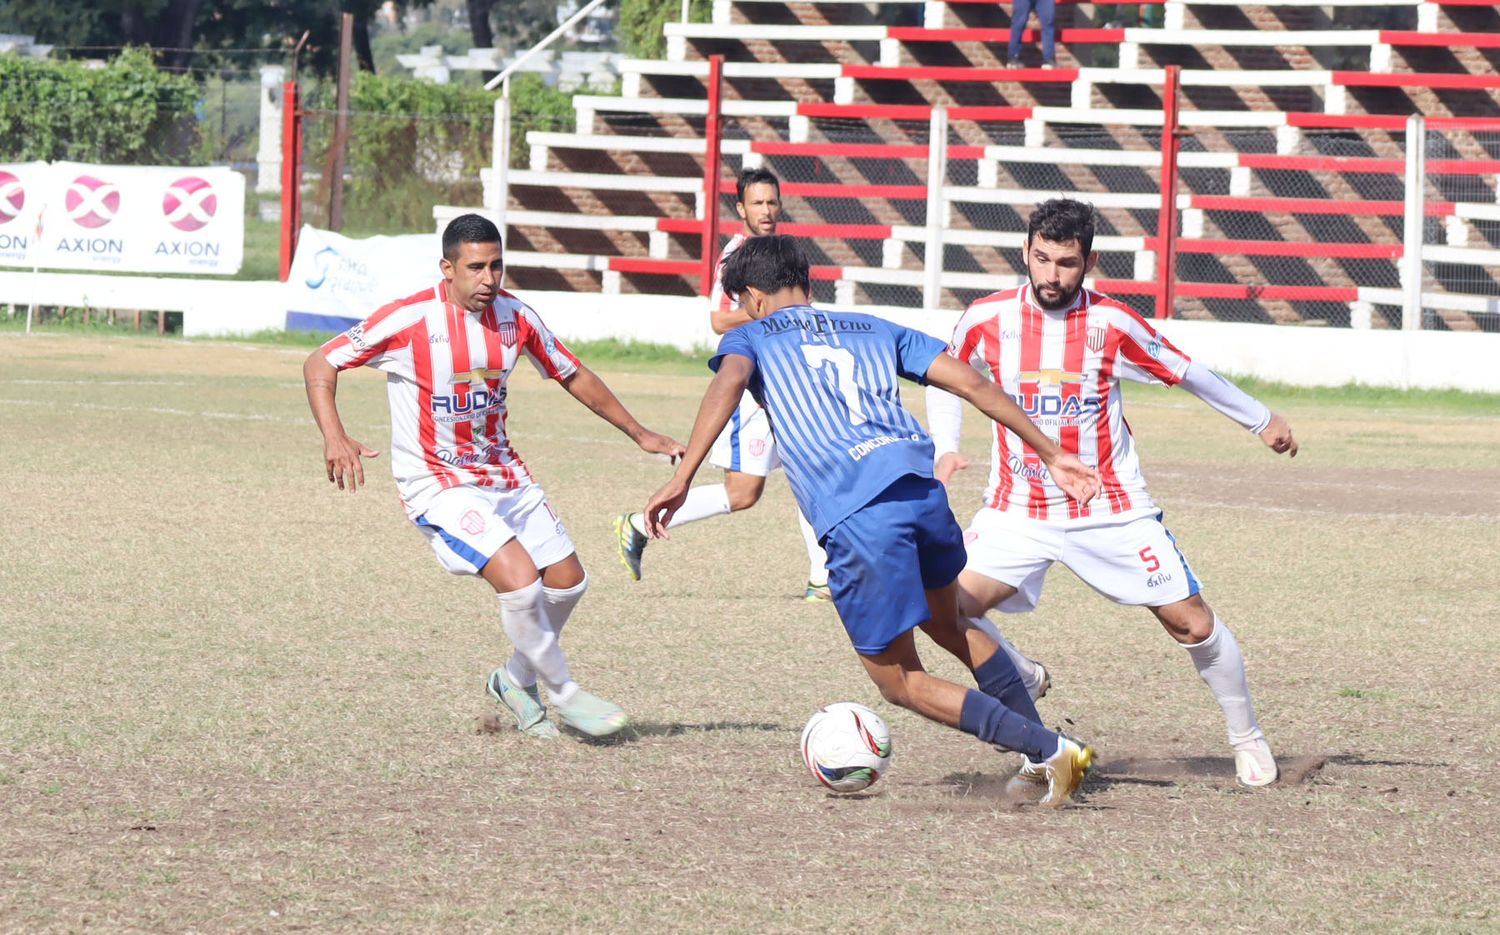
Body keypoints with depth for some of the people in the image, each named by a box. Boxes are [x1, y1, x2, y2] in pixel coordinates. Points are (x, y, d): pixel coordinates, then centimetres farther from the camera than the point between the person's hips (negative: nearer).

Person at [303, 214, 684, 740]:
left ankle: (517, 681, 32)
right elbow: (320, 365, -13)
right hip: (436, 484, -7)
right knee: (519, 577, -23)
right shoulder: (410, 320, -19)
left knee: (568, 582, 7)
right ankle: (563, 693, -1)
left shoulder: (515, 317, -2)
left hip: (503, 474, 7)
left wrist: (639, 433, 16)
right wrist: (334, 437, -29)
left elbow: (572, 376, 14)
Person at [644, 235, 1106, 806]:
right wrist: (1051, 455, 20)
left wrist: (682, 478, -15)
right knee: (946, 624, 33)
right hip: (924, 490, 5)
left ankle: (1050, 750, -3)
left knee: (899, 682, 9)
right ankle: (1045, 746, 29)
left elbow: (728, 382, -7)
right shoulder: (874, 330, 28)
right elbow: (971, 383, 18)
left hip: (856, 519, -5)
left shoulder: (752, 336, 18)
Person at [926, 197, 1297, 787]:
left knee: (1192, 623, -2)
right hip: (1019, 511, 1)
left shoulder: (1110, 324, -12)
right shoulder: (987, 319, -9)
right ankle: (1024, 682, 12)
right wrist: (944, 450, -6)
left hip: (1110, 511, -1)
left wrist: (1261, 419, 13)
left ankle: (1247, 738, 21)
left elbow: (1185, 373, 2)